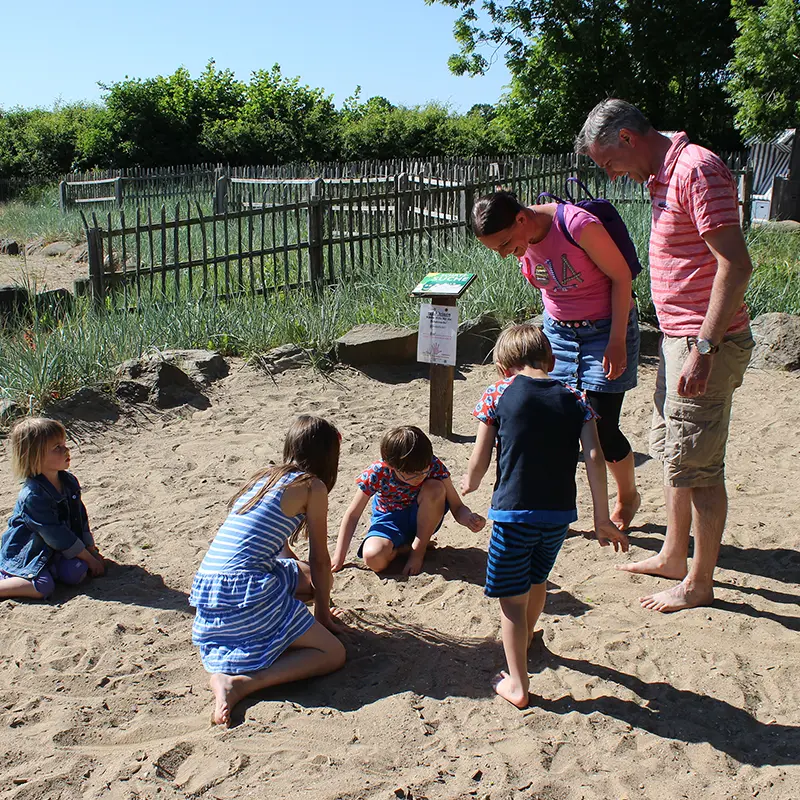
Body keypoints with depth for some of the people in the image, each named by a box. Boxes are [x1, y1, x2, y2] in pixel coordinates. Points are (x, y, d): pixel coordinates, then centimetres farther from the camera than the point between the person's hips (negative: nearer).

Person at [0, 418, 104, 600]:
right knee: (43, 587, -29)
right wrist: (89, 559, -15)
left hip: (54, 551, 7)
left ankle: (47, 568, 6)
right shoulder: (33, 496, -25)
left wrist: (91, 550, 6)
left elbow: (80, 517, 11)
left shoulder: (69, 481, 0)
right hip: (24, 554, -7)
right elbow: (57, 536, -22)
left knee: (77, 573, -19)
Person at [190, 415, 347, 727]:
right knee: (333, 654, 0)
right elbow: (320, 560, 5)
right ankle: (238, 683, -16)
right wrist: (323, 612, 19)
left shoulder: (264, 477, 20)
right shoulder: (313, 486, -2)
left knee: (302, 577, 27)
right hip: (244, 593, -8)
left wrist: (314, 582, 46)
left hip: (205, 591, 8)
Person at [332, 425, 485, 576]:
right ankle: (406, 546, -1)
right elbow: (353, 514, -15)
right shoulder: (377, 474, -27)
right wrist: (339, 558, -15)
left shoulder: (434, 466, -25)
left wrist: (469, 519, -42)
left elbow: (457, 508, -18)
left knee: (435, 488, -31)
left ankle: (419, 549, -13)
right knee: (373, 559, -33)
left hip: (422, 520, 2)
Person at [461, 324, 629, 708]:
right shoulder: (574, 400, 4)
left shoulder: (498, 394, -3)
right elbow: (594, 458, -5)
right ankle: (526, 638, 53)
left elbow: (480, 460, -2)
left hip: (513, 513, -4)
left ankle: (517, 684, 11)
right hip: (560, 513, 4)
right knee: (537, 580, 28)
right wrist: (602, 519, -1)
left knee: (512, 600, 8)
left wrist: (469, 484, 20)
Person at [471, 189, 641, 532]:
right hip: (557, 331, 6)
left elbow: (621, 276, -18)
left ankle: (628, 496, 24)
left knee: (602, 428, -3)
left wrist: (617, 341, -19)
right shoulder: (521, 240, -6)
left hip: (606, 329, -5)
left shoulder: (577, 224, -27)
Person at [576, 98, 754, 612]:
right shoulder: (664, 176, 14)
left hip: (706, 342, -10)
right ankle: (673, 556, 33)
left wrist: (704, 348, -26)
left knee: (696, 463, -1)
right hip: (679, 338, 10)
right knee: (672, 450, 18)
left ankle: (699, 583, 13)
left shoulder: (697, 171, -17)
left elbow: (735, 266, -24)